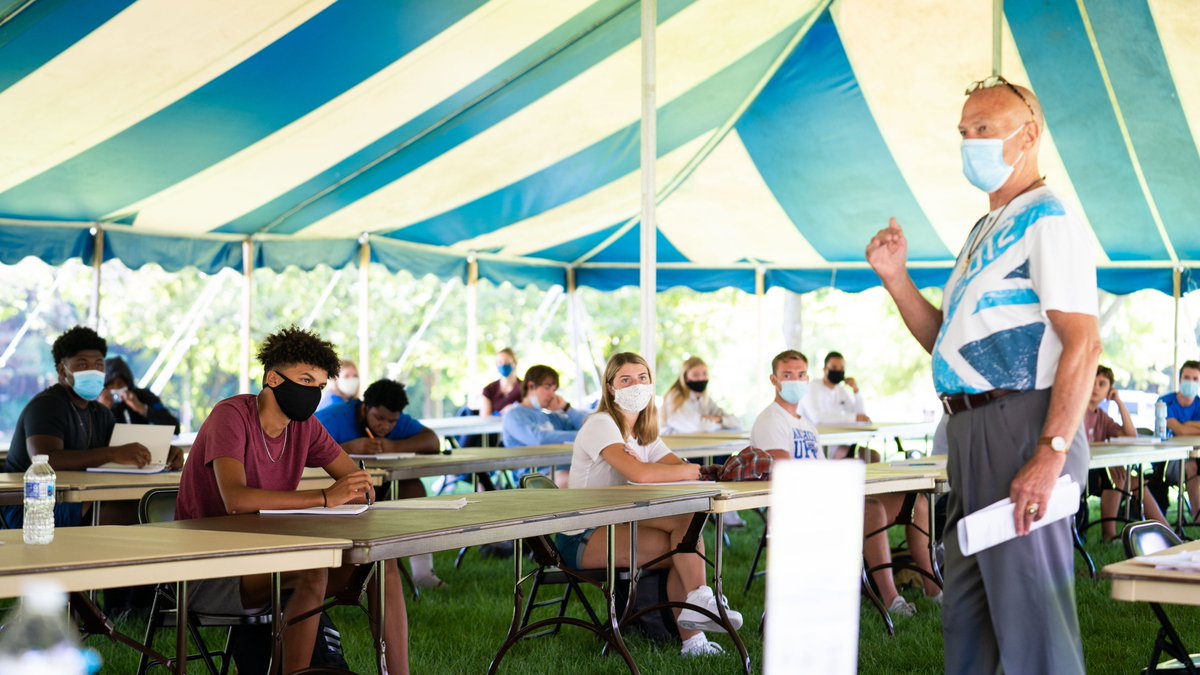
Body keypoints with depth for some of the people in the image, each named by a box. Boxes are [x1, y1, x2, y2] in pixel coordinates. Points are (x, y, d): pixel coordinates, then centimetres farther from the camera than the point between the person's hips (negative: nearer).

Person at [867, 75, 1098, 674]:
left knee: (1027, 601, -7)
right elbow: (946, 341, 25)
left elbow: (1083, 343, -19)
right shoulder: (985, 230, 20)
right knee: (966, 606, 15)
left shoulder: (1047, 220, -10)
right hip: (972, 425, 10)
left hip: (1022, 425, -10)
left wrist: (1050, 456, -26)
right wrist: (895, 278, 10)